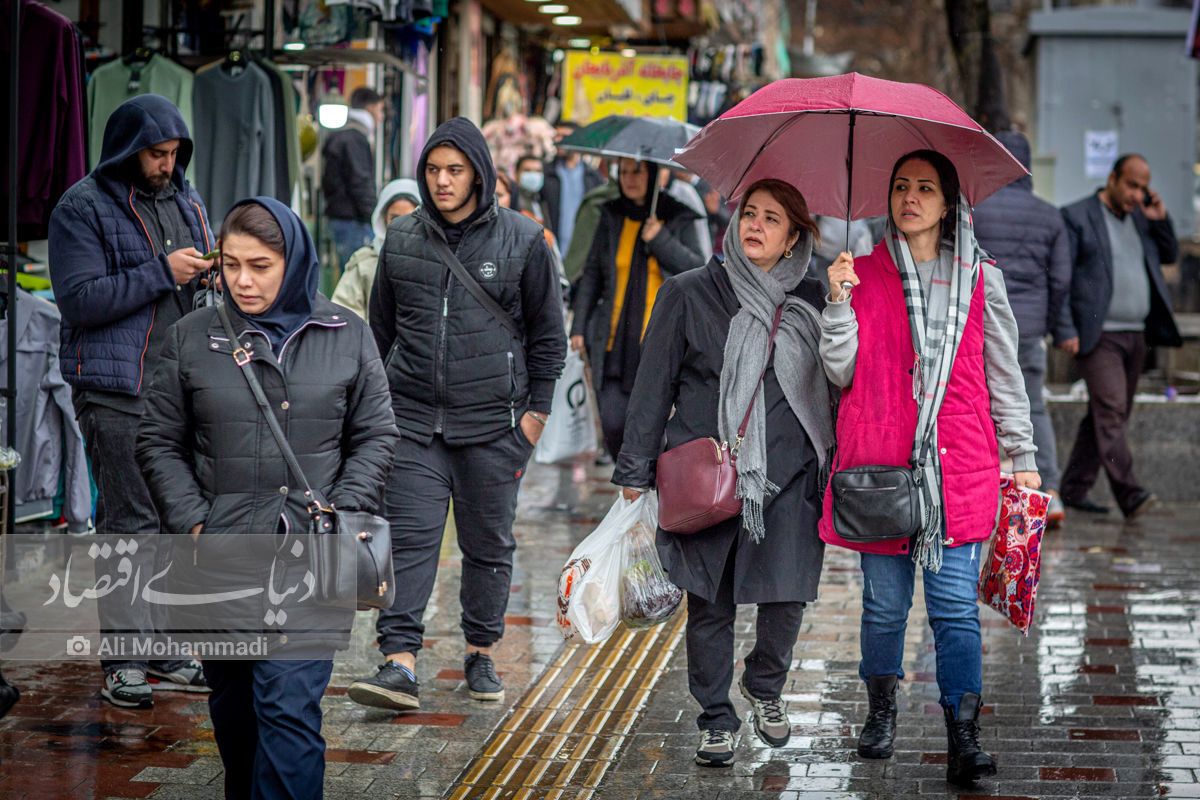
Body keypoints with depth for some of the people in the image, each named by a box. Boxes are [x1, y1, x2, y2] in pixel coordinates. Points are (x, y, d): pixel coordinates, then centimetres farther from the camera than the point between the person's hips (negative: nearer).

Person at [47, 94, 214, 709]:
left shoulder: (185, 201, 16)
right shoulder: (83, 208, -5)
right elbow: (78, 299, -15)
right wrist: (162, 273, -18)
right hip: (117, 391, -7)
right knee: (131, 521, -8)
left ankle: (163, 653, 17)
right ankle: (123, 661, -4)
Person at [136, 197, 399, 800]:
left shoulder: (347, 336, 4)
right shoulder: (191, 338, 4)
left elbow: (375, 437, 9)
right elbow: (159, 443, 8)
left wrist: (340, 516, -3)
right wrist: (191, 522, -4)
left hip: (312, 561, -2)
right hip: (220, 558, 2)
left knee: (290, 707, -10)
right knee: (233, 705, 13)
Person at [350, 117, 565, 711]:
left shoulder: (522, 240, 1)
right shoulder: (401, 240, 8)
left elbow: (548, 333, 6)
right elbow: (381, 327, 17)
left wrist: (536, 408, 1)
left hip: (493, 421, -1)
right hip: (413, 418, 2)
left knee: (489, 544, 8)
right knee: (409, 538, -8)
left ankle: (481, 655, 22)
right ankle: (399, 663, -11)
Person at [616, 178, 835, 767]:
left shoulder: (810, 302, 8)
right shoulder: (689, 294, 3)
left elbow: (832, 385, 17)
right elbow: (654, 385, 5)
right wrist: (635, 471, 4)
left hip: (788, 475, 1)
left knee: (787, 596, -5)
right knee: (710, 604, 3)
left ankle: (765, 686, 25)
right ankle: (716, 719, 19)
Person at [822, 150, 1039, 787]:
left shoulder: (980, 279, 10)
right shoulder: (863, 274, 8)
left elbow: (1003, 374, 13)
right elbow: (842, 371, 3)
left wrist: (1022, 456, 11)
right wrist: (839, 302, -10)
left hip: (958, 465, 0)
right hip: (878, 461, 1)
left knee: (955, 602, -6)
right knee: (885, 601, 6)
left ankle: (963, 739, -6)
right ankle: (881, 711, 28)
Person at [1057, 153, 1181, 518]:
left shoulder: (1138, 218, 14)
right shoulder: (1076, 217, -5)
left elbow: (1169, 256, 22)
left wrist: (1160, 220, 5)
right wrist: (1065, 331, -15)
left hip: (1134, 336, 7)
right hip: (1096, 337, -7)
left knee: (1109, 415, 9)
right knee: (1110, 411, -16)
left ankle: (1074, 488, 16)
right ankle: (1129, 494, -25)